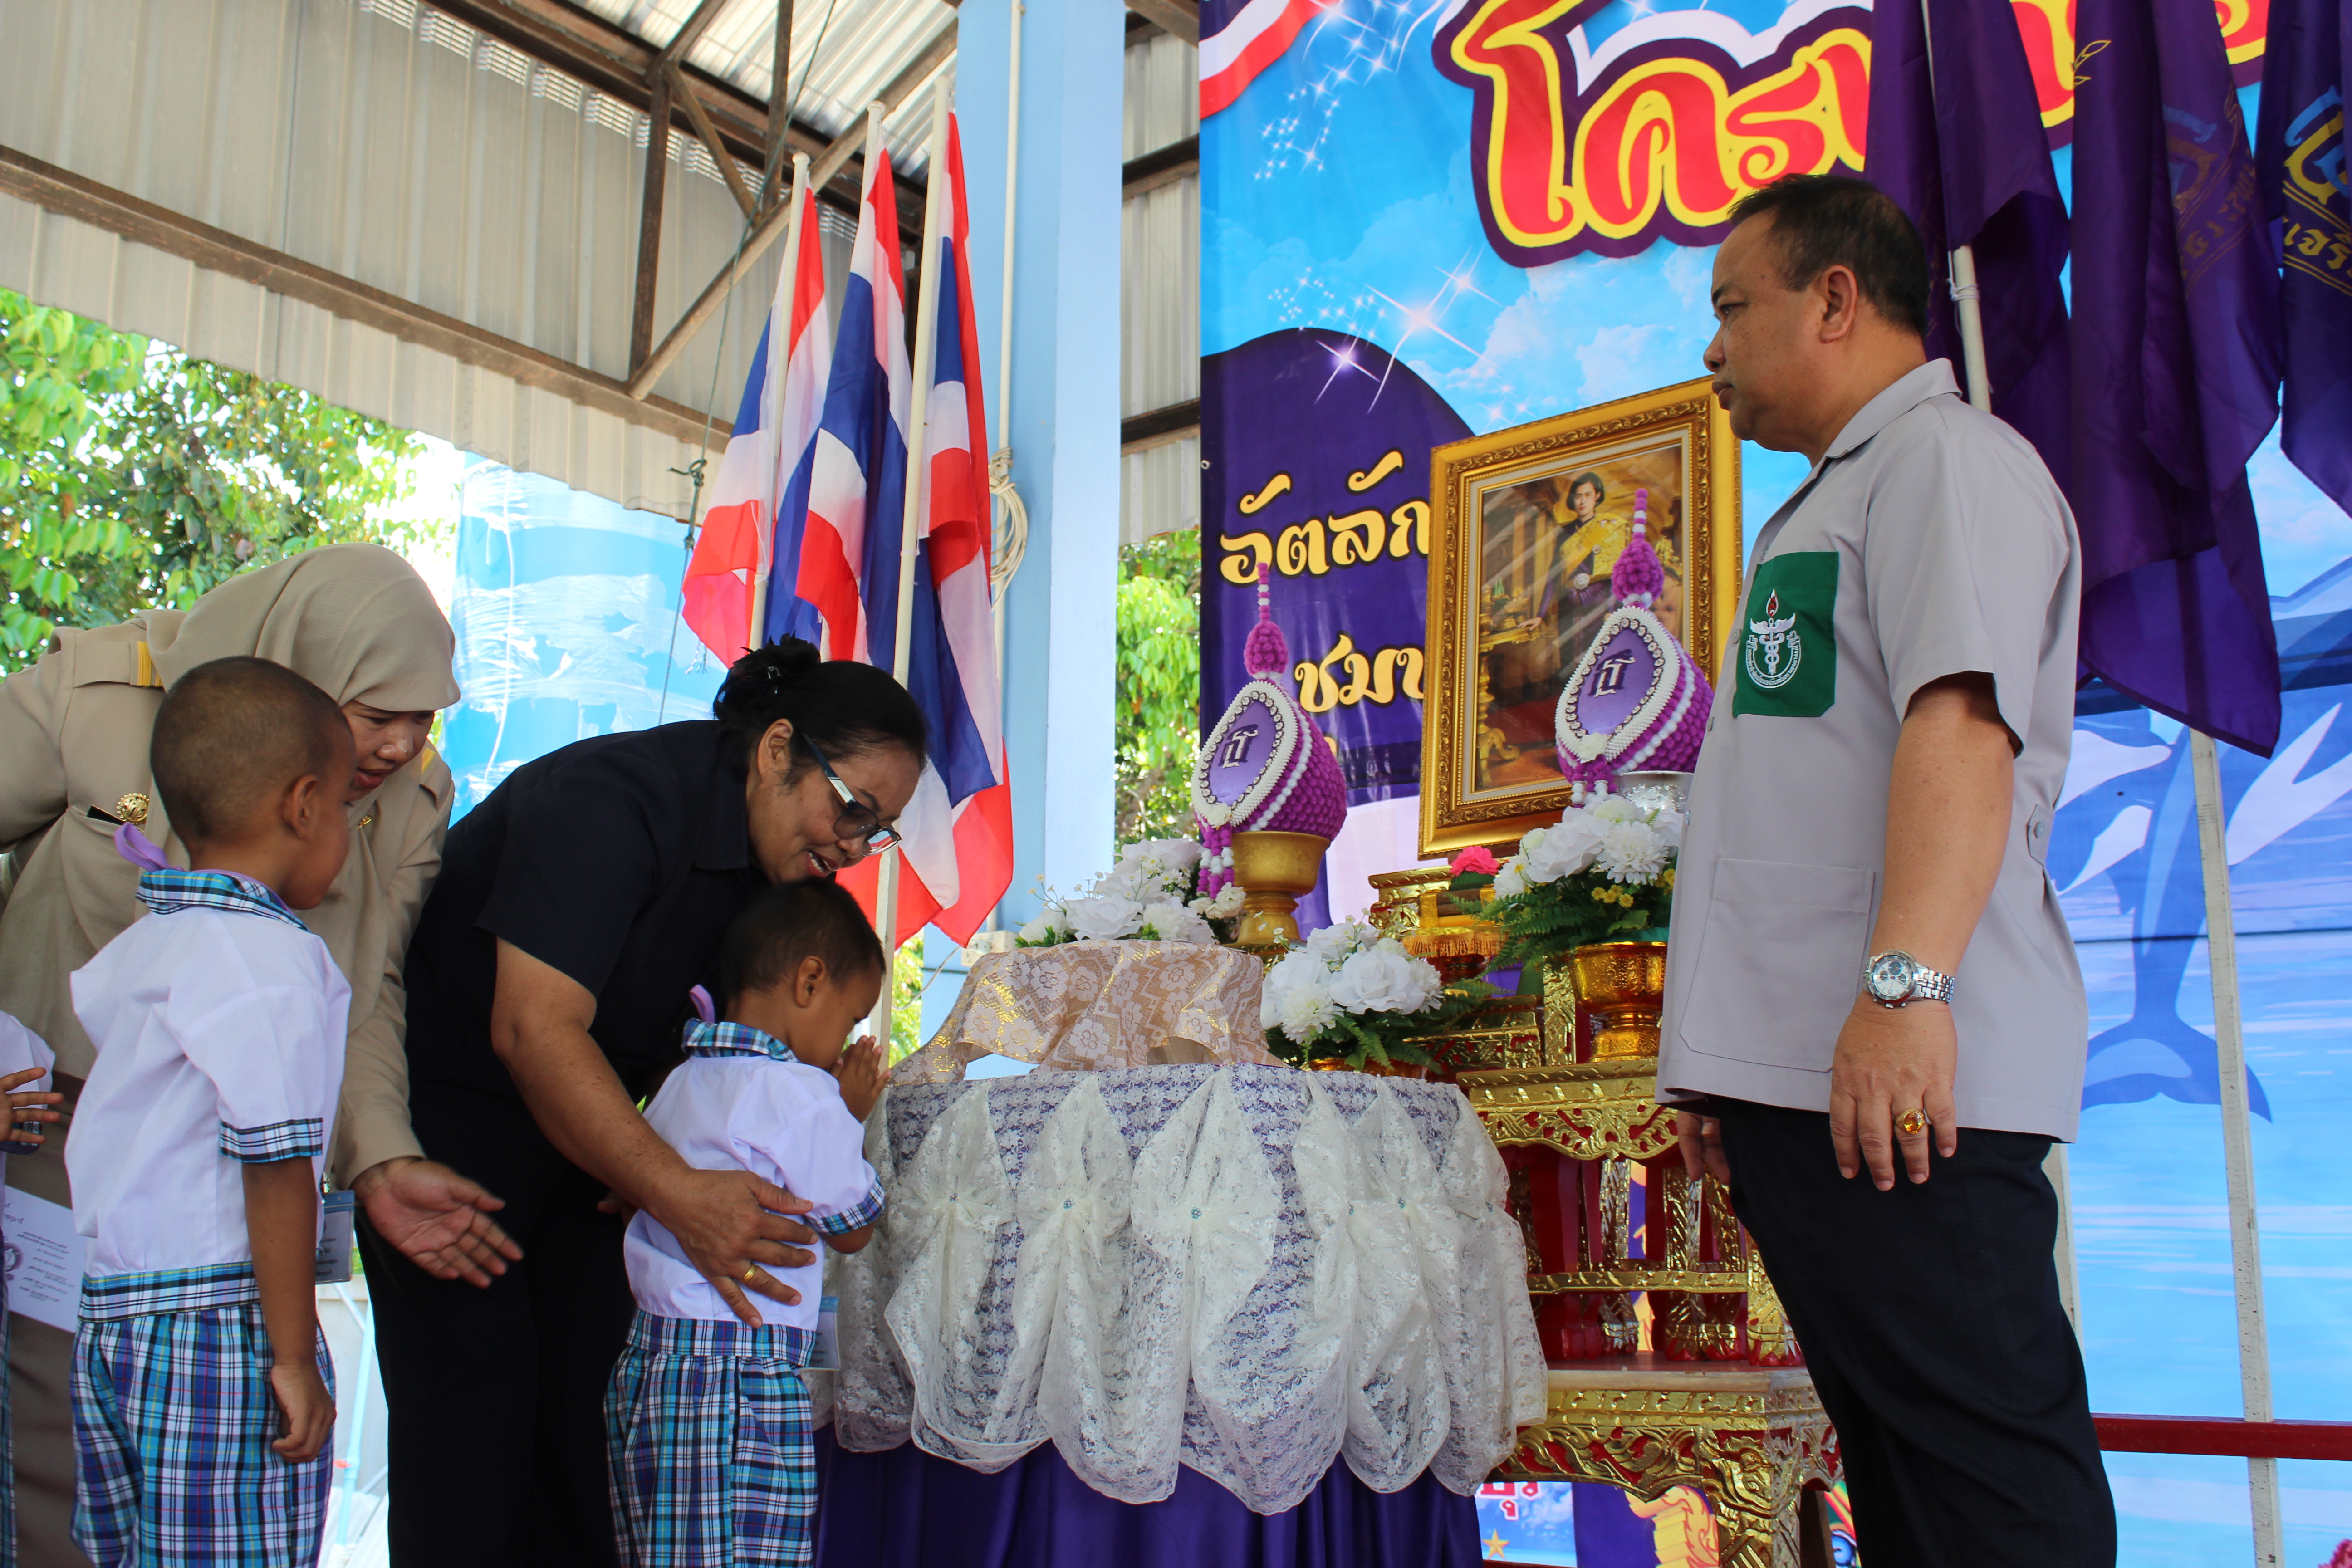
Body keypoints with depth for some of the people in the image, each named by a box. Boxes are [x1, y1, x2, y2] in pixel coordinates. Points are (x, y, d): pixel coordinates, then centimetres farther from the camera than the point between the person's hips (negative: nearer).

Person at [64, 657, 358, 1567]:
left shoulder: (137, 948, 12)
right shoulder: (274, 957, -14)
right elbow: (275, 1165, -18)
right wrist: (294, 1357, -16)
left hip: (107, 1316, 9)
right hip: (223, 1322, -9)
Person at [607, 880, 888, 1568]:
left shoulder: (681, 1084, 13)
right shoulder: (802, 1097, -12)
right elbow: (852, 1228, 0)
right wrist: (851, 1116, 13)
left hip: (644, 1364, 9)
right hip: (740, 1380, -9)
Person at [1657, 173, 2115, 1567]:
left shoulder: (1949, 457, -4)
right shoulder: (1830, 501, 26)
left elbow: (1963, 716, -20)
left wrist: (1904, 981, -32)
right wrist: (1728, 1066, 21)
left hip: (1898, 1080, -10)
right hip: (1796, 1078, 10)